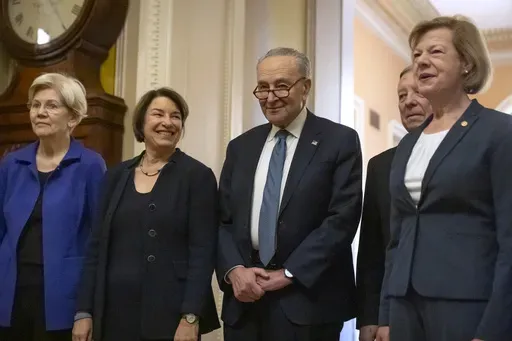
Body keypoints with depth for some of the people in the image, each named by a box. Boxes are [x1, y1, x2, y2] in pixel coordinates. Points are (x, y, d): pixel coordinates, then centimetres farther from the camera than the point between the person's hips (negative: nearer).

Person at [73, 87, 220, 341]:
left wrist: (191, 317, -16)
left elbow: (203, 251, -9)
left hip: (170, 315, -4)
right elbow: (97, 246, 8)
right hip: (115, 312, 4)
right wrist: (84, 310, 4)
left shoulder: (198, 176, -3)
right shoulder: (117, 175, 9)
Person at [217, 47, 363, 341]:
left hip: (307, 299, -4)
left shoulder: (340, 141, -2)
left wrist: (288, 274, -13)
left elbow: (343, 218, -11)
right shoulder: (241, 147, 12)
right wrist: (234, 270, -8)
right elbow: (222, 220, 9)